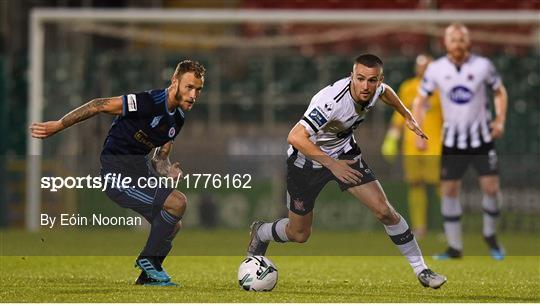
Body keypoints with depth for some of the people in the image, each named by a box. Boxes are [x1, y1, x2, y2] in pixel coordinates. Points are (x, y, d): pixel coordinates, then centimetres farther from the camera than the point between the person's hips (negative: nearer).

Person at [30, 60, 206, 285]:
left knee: (172, 225, 12)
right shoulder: (150, 102, -22)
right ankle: (147, 259, -2)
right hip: (117, 175, -9)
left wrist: (168, 171, -11)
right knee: (177, 202, -19)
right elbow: (100, 105, -20)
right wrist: (58, 125, -20)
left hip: (140, 169, 9)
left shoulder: (178, 118, 6)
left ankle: (147, 278, 28)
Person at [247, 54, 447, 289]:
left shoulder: (374, 90, -16)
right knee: (299, 234, 8)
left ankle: (420, 269, 3)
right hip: (306, 160, -5)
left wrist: (407, 116, 13)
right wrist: (332, 164, -46)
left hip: (344, 153, 5)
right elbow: (295, 137, -44)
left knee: (384, 211, -9)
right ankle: (260, 233, 42)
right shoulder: (332, 101, -38)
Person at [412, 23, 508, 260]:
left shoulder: (483, 66, -7)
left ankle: (490, 236, 16)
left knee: (491, 187, -9)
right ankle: (454, 247, 8)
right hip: (452, 140, 1)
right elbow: (420, 100, 5)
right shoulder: (436, 69, -5)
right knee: (449, 191, -2)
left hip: (481, 136, -1)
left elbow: (499, 91, 8)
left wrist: (500, 120, -4)